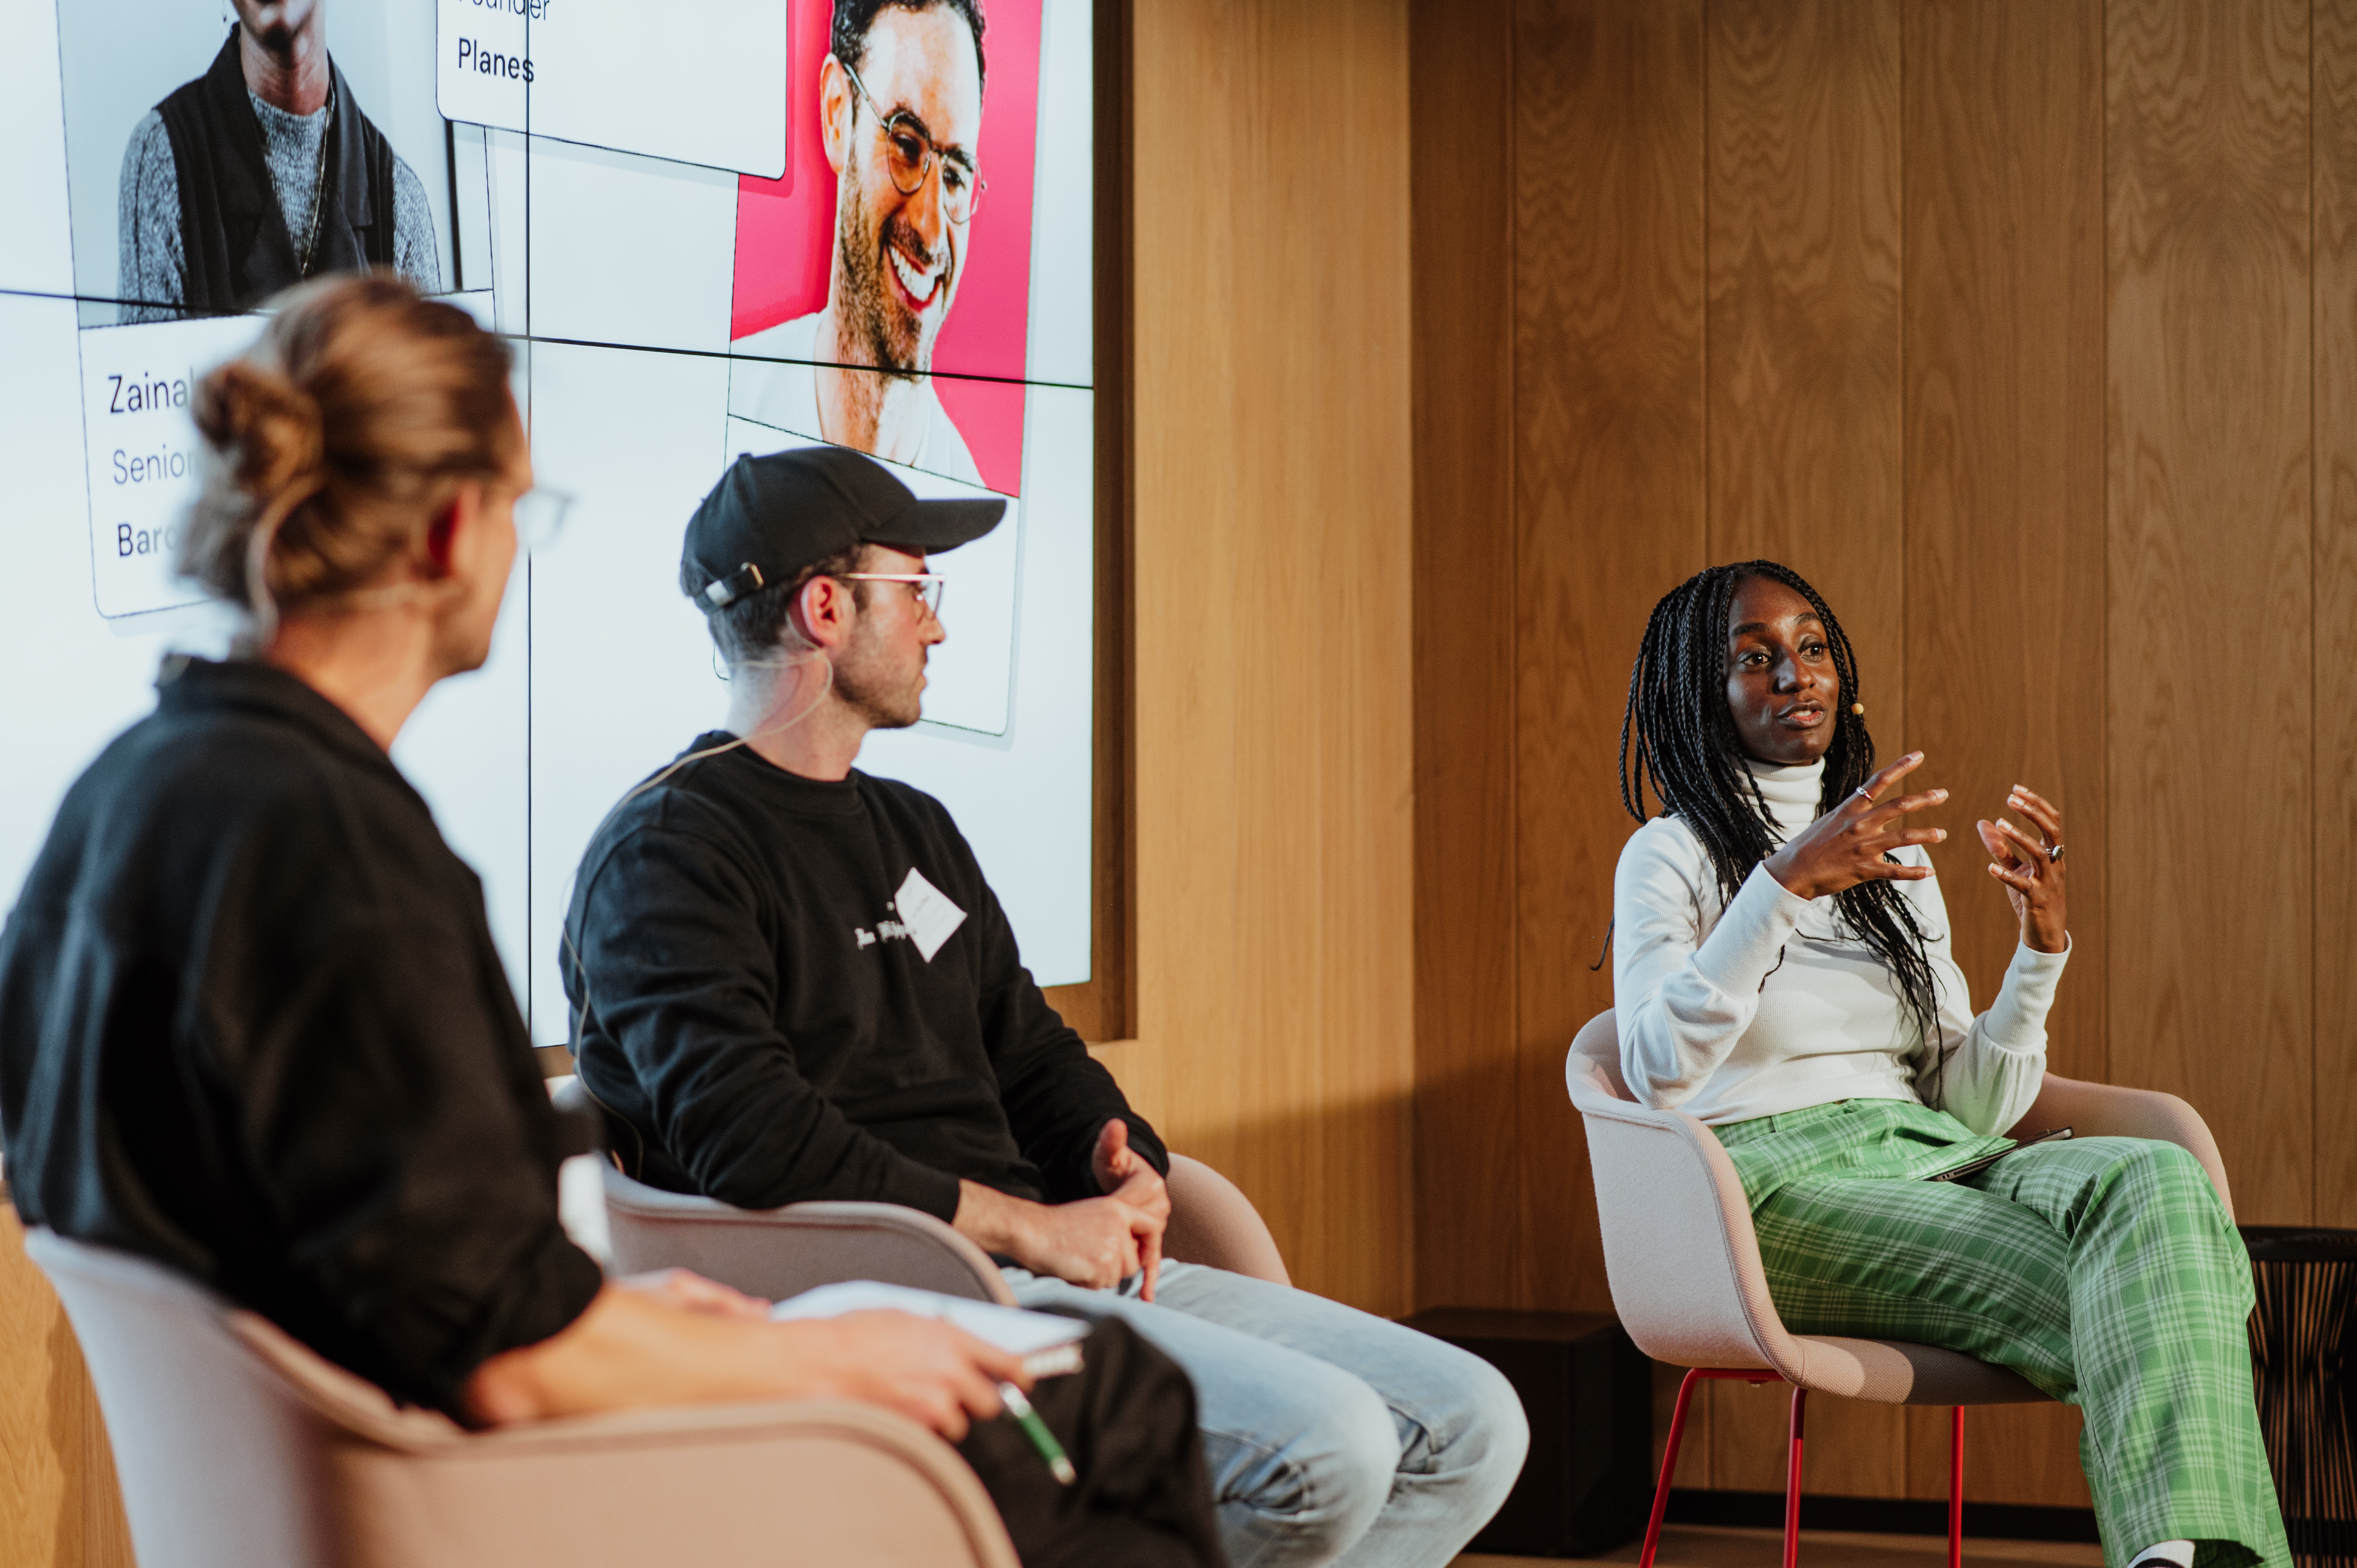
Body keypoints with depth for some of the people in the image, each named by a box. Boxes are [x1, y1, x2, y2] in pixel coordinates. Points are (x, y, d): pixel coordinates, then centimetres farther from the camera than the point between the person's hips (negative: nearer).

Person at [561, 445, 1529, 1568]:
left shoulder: (913, 830, 23)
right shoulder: (667, 852, -7)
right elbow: (752, 1142, -19)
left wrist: (1125, 1166, 3)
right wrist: (1027, 1228, -18)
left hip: (1061, 1267, 10)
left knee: (1469, 1423, -2)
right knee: (1324, 1446, -27)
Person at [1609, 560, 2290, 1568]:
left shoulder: (1898, 859, 22)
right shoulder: (1671, 857, 5)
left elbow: (1974, 1107, 14)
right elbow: (1655, 1073, -16)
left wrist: (2042, 945, -2)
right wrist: (1787, 883, -21)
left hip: (1932, 1156, 5)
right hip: (1773, 1178, -5)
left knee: (2159, 1178, -31)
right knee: (2102, 1299, -32)